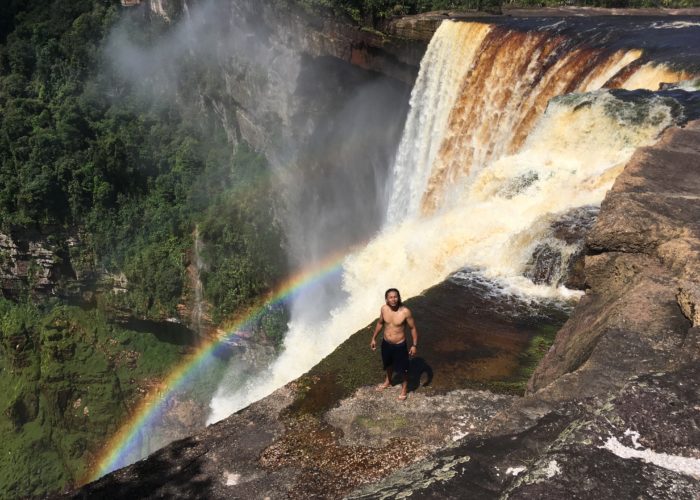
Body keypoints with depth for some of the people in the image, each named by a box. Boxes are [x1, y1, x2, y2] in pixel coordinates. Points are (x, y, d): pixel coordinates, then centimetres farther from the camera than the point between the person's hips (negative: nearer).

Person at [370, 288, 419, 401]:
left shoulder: (405, 311, -25)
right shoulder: (383, 309, -13)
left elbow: (413, 328, -13)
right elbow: (380, 323, 6)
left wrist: (414, 345, -13)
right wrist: (374, 338, 10)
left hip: (399, 345, -4)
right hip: (386, 343, 4)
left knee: (403, 368, 16)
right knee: (388, 364, 29)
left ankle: (404, 387, 43)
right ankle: (388, 382, 56)